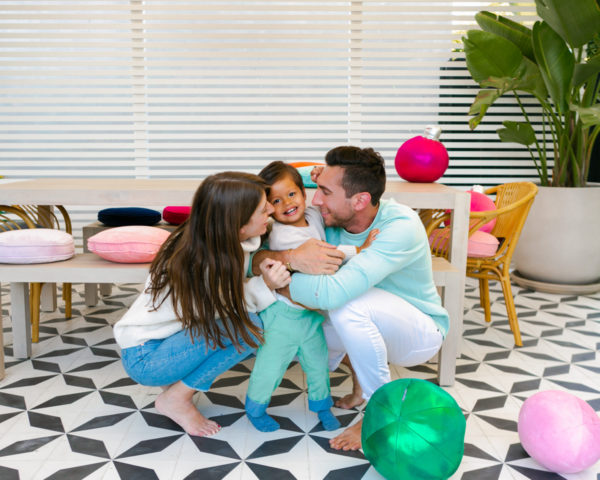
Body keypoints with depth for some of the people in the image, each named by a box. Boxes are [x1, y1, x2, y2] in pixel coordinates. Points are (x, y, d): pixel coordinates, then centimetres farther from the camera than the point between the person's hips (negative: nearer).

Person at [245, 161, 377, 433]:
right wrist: (359, 250, -32)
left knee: (317, 360, 17)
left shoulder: (314, 216, -1)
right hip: (284, 313, -6)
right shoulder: (280, 236, -25)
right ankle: (255, 408, 31)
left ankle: (321, 405, 40)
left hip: (311, 311, 7)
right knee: (272, 363, 7)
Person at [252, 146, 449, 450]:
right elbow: (254, 257, -16)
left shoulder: (401, 226, -33)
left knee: (349, 304, -34)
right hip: (369, 325, 7)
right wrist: (290, 257, -38)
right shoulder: (329, 223, -14)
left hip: (420, 332, -6)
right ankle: (361, 373, 18)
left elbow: (333, 292, -45)